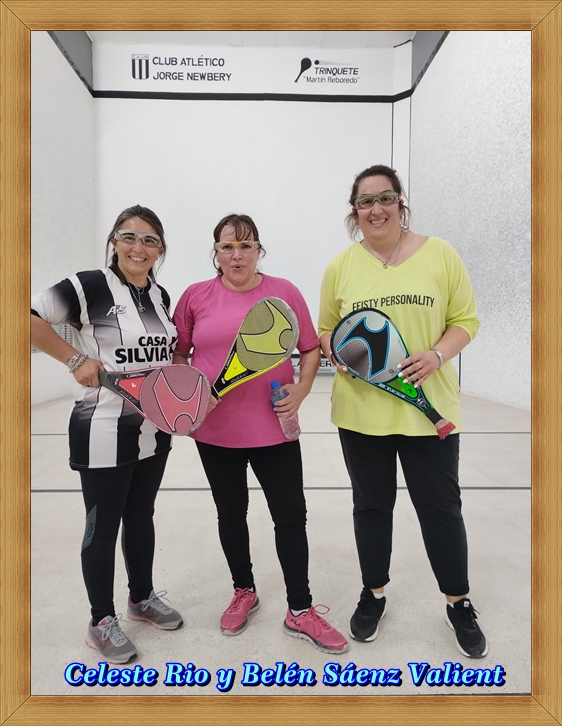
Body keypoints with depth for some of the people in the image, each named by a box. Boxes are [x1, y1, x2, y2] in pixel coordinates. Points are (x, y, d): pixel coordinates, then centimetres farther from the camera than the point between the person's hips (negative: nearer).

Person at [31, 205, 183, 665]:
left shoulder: (161, 296, 8)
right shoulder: (91, 286, -13)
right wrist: (76, 359, -19)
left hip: (155, 430, 6)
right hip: (105, 433, -6)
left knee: (142, 516, 20)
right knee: (103, 525, 9)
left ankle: (142, 598, 40)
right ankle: (102, 622, 29)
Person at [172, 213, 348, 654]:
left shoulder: (284, 292, -2)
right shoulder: (196, 296, 1)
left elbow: (311, 349, 4)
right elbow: (178, 354, 10)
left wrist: (302, 388, -10)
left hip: (274, 430, -1)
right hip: (215, 431, 2)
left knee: (291, 516, 5)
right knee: (231, 514, 17)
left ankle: (300, 611, 24)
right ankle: (244, 592, 41)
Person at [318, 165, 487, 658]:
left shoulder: (440, 254, 0)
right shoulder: (341, 266, 3)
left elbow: (466, 319, 2)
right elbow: (326, 329, 9)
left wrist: (437, 354, -17)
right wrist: (338, 353, -12)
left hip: (428, 409, -1)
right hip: (361, 410, 2)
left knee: (441, 507, 10)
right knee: (372, 505, 16)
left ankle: (459, 603, 34)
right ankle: (374, 594, 38)